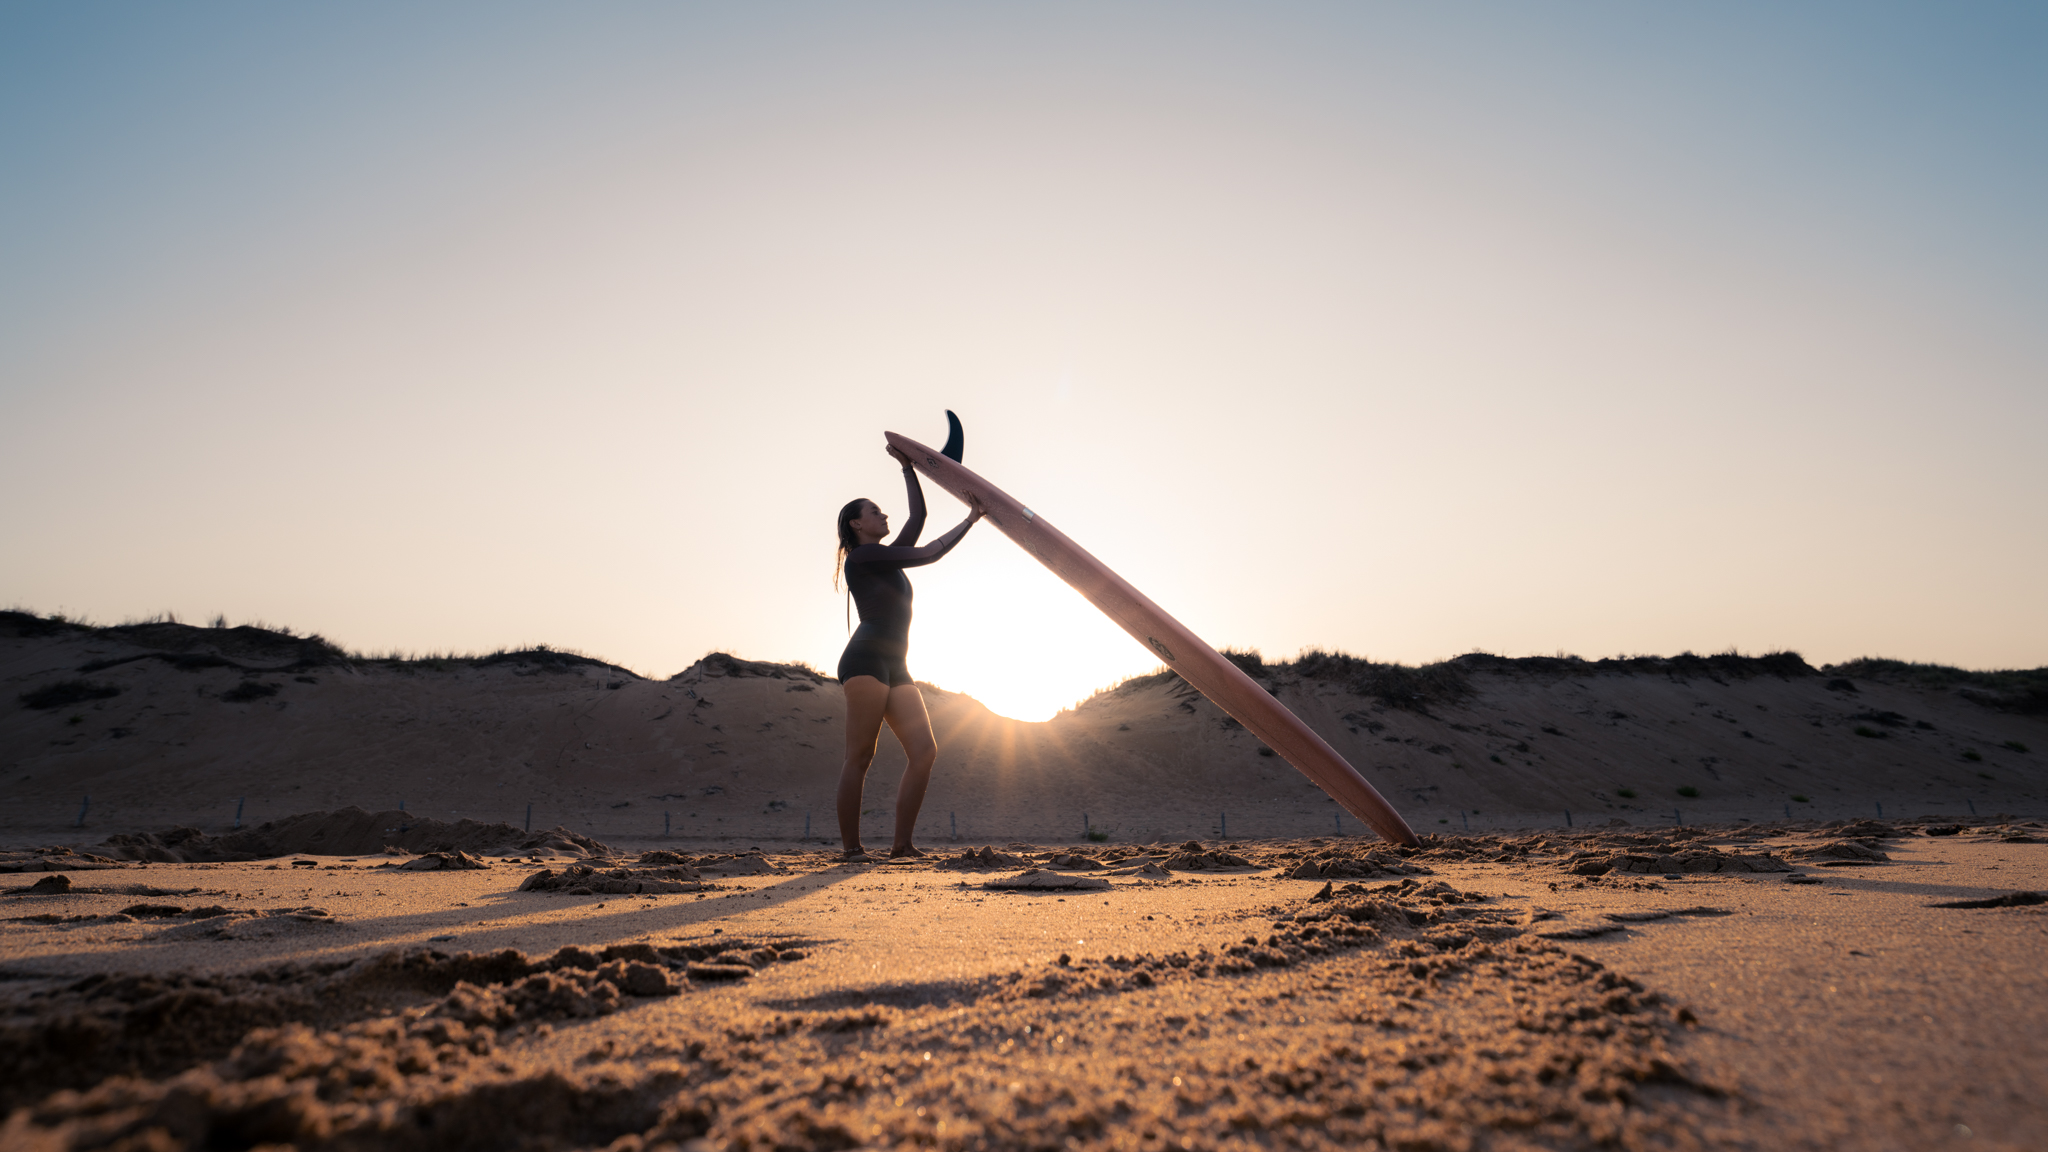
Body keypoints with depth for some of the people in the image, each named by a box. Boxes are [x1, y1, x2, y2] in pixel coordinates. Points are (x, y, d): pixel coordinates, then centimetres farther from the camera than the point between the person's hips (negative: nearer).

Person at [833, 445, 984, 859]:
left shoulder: (887, 560, 28)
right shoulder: (861, 555, 4)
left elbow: (918, 516, 31)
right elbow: (925, 555, -2)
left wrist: (906, 466, 34)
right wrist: (968, 521, 6)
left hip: (896, 669, 8)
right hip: (867, 659, -8)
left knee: (924, 752, -5)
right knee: (860, 757, -11)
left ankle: (902, 844, -4)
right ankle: (852, 847, -9)